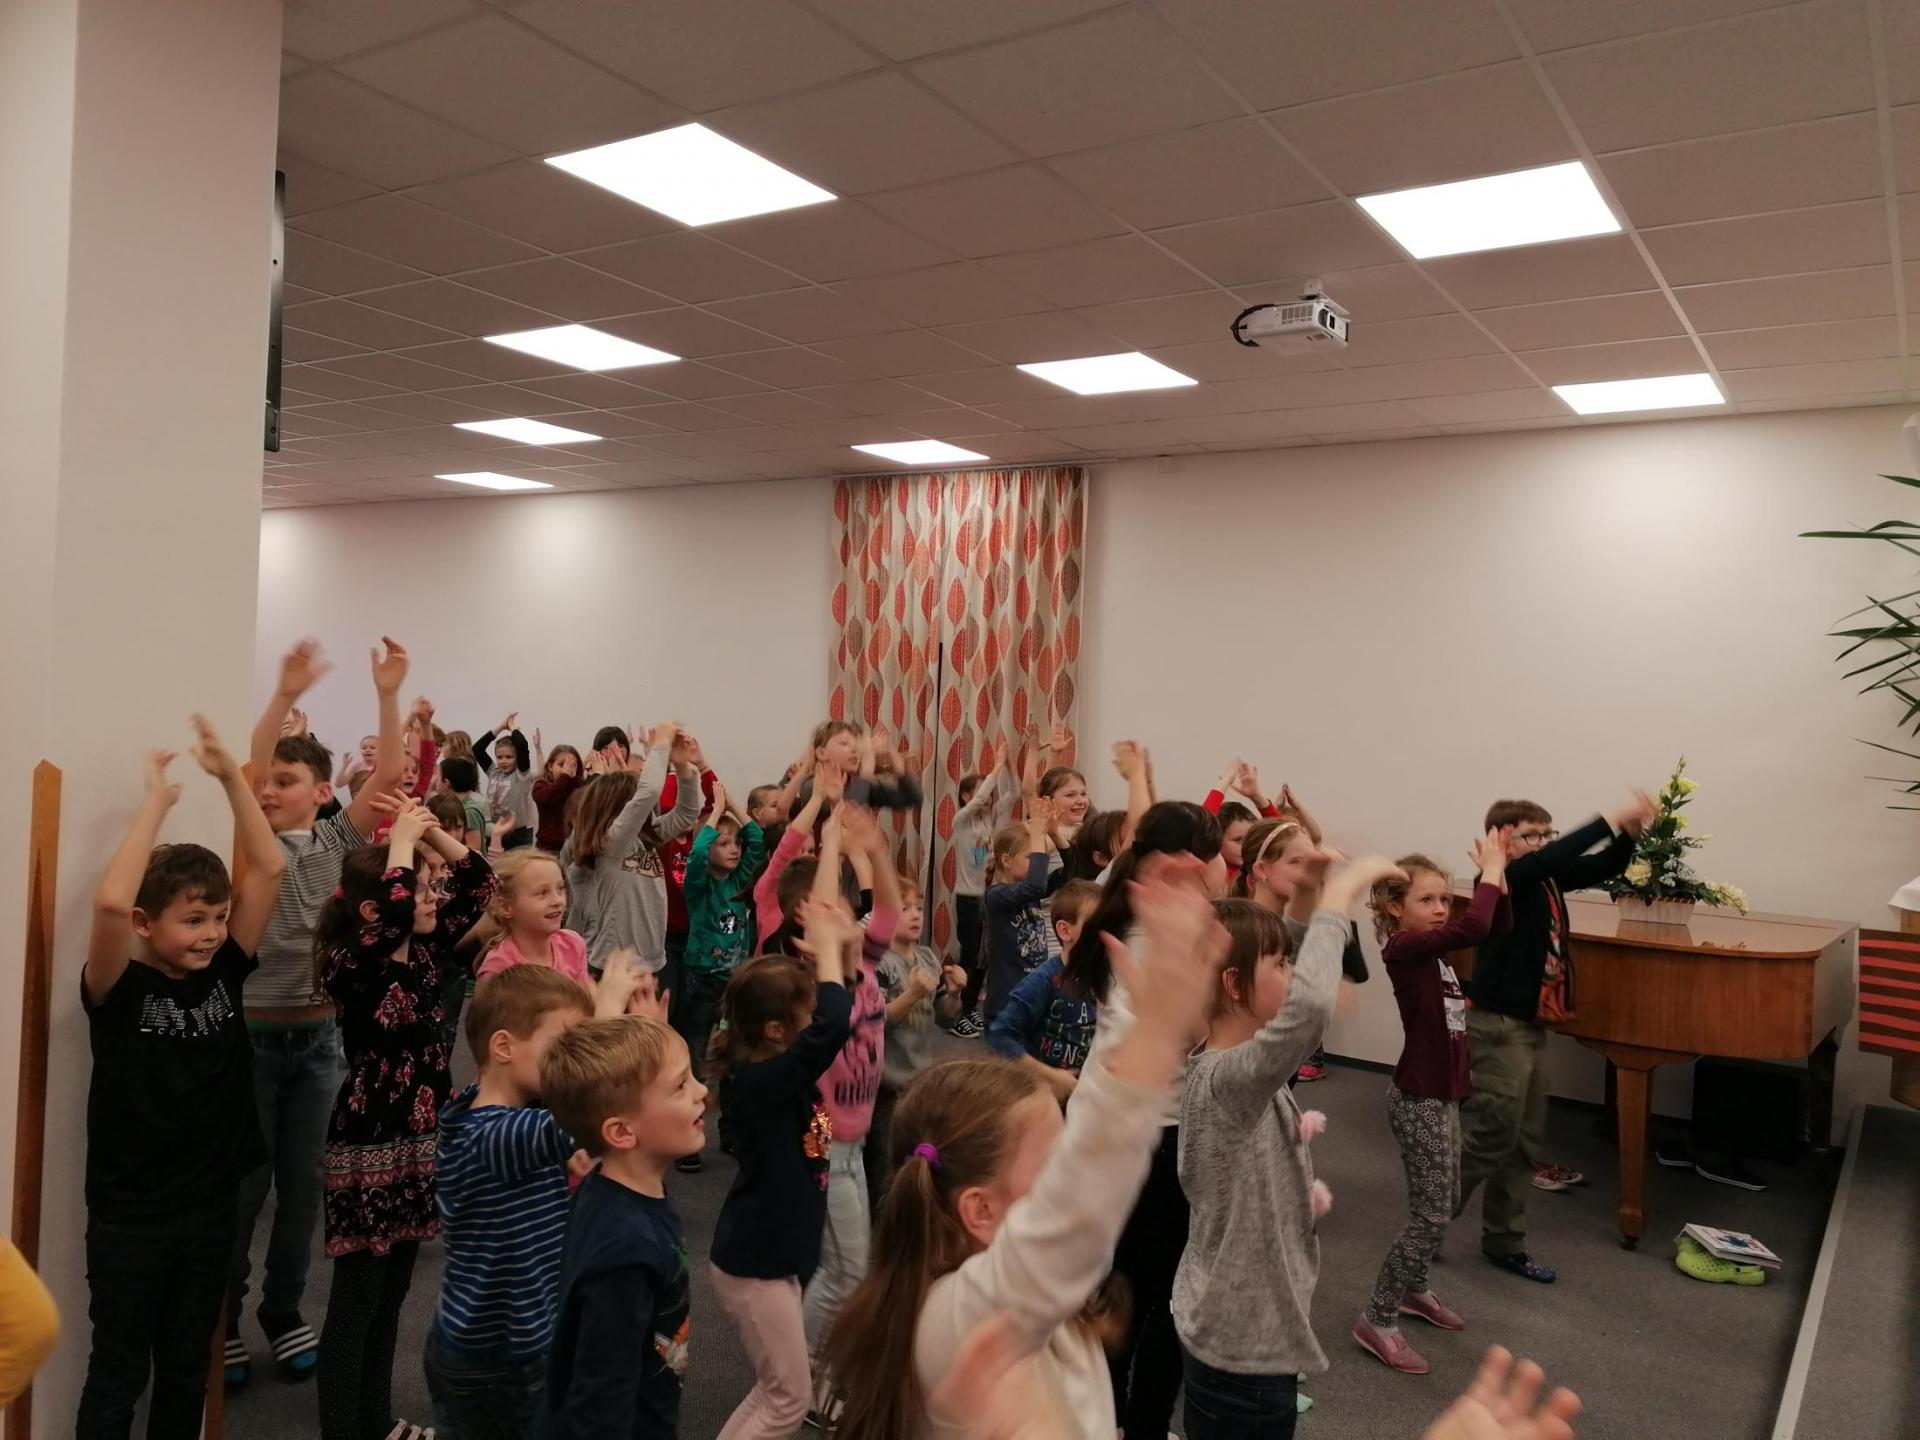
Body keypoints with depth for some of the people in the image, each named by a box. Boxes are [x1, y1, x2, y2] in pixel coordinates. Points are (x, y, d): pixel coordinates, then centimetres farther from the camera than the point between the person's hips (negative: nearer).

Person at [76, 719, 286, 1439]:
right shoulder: (120, 989, -14)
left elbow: (270, 870, -5)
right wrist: (157, 799, -26)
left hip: (209, 1205, 4)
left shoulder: (223, 974, -2)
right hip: (129, 1215, -4)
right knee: (118, 1375, 10)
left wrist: (230, 774, -9)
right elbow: (109, 901, -34)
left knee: (186, 1369, 18)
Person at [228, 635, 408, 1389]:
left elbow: (388, 775, -7)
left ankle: (284, 1313, 27)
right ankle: (221, 1320, 22)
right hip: (250, 1030, -2)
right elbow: (243, 773, -20)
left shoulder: (337, 841, 3)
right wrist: (285, 695, -31)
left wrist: (387, 695, -16)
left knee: (303, 1184, 11)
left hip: (317, 1033, 3)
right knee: (241, 1185, 5)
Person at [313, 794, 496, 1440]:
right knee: (355, 1304, 2)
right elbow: (391, 913, -37)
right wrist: (402, 840, -24)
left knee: (391, 1297, 19)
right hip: (369, 1143, -8)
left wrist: (429, 828, -5)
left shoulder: (429, 950, 5)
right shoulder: (350, 964, -16)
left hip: (422, 1140, 8)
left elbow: (480, 882, 6)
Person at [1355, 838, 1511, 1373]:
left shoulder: (1432, 945, 5)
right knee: (1431, 1214, -5)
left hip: (1440, 1092, 9)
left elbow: (1496, 926, 10)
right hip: (1419, 1098, -9)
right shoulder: (1404, 947, -21)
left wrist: (1494, 874, -4)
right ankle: (1378, 1320, 4)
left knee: (1443, 1201, 22)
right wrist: (1491, 871, -23)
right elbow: (1472, 929, -35)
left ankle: (1412, 1290, 39)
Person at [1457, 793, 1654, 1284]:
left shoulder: (1547, 878, 6)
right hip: (1498, 1023, -9)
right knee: (1492, 1133, -4)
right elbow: (1553, 857, -33)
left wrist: (1630, 830, -15)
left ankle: (1504, 1242, 25)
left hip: (1531, 1023, 9)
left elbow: (1603, 867, 4)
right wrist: (1613, 817, -35)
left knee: (1524, 1142, 14)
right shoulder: (1501, 878, -17)